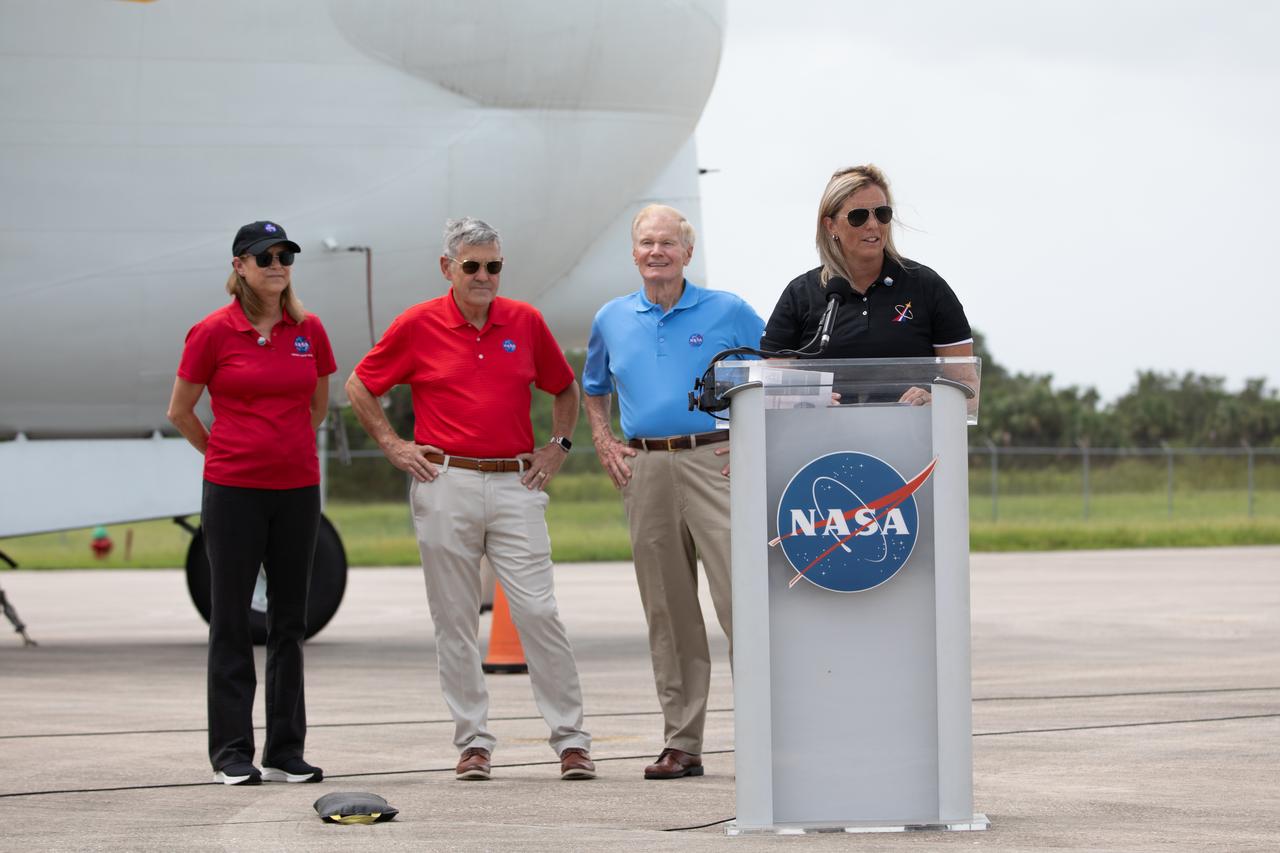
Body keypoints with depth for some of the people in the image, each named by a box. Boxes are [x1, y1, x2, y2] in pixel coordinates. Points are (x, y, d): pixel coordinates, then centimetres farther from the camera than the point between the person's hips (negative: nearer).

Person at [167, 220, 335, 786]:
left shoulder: (308, 330, 4)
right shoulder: (213, 332, -6)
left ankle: (286, 752, 14)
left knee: (289, 621, 8)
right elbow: (179, 411, 4)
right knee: (232, 620, 1)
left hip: (297, 489, 4)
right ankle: (232, 753, 6)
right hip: (232, 490, -3)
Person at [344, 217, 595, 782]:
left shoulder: (526, 322, 7)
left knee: (539, 612, -6)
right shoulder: (418, 325, 1)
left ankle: (571, 740, -1)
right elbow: (359, 386, 11)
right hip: (446, 486, -1)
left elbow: (565, 389, 22)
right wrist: (394, 447, 4)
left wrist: (557, 447, 11)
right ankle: (473, 741, 11)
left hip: (515, 484, 1)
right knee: (455, 622, 3)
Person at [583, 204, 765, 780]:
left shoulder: (728, 313, 3)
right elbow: (594, 390, 28)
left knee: (741, 597, -13)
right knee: (667, 613, 6)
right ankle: (681, 743, 11)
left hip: (713, 462, -4)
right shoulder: (611, 320, 13)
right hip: (644, 469, 4)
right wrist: (604, 443, 13)